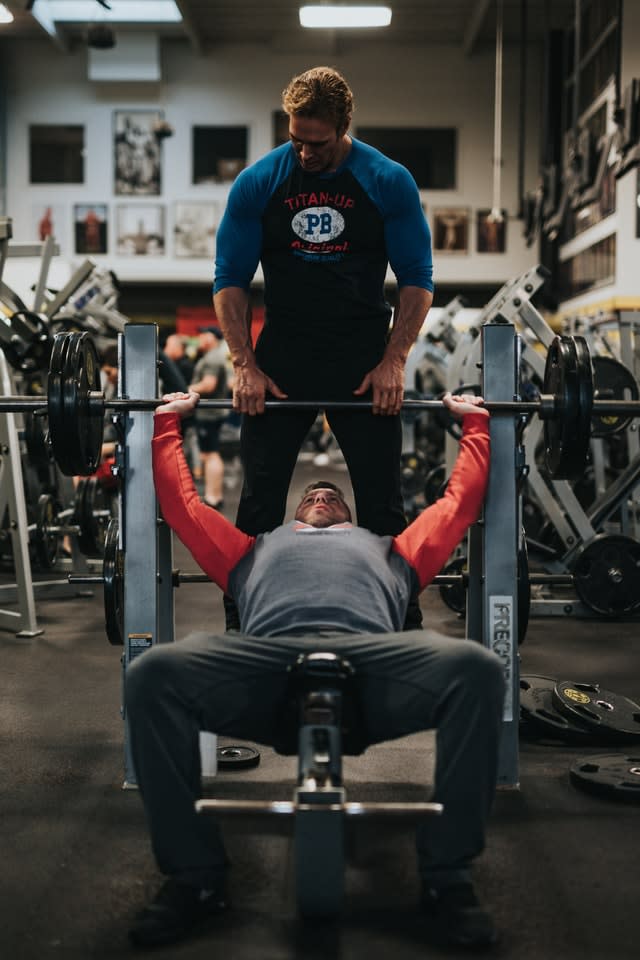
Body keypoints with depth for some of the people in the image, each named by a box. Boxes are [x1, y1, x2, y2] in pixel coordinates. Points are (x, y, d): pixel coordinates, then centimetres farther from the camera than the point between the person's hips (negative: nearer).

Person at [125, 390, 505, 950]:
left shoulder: (388, 551, 44)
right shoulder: (259, 548, 44)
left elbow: (460, 500, 48)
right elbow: (180, 500, 47)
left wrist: (474, 421, 54)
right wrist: (169, 420, 54)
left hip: (371, 658, 0)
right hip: (267, 660, 0)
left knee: (475, 669, -33)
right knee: (154, 674, -31)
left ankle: (447, 877, -19)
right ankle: (195, 876, -16)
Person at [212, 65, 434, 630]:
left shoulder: (389, 182, -5)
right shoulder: (257, 183, -2)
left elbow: (417, 280, -2)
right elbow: (230, 280, 1)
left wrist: (393, 362, -11)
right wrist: (245, 366, -9)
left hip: (364, 361, -1)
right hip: (281, 358, 1)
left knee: (382, 501, 3)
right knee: (259, 499, 4)